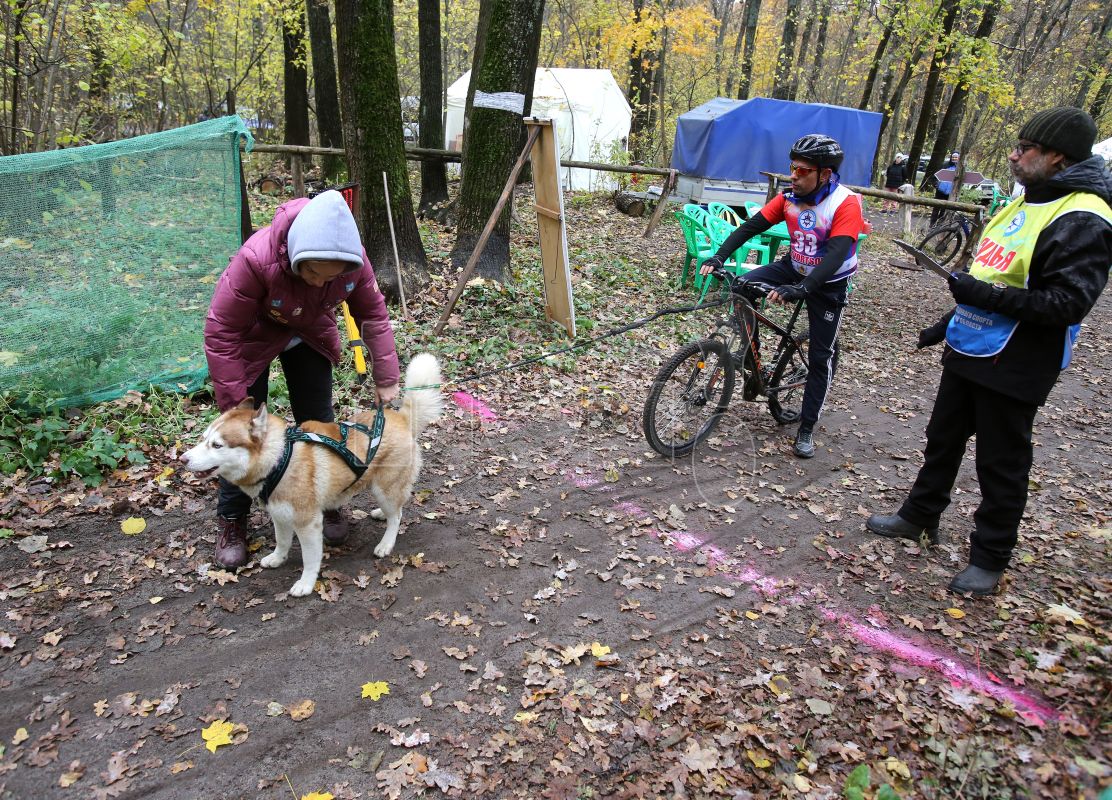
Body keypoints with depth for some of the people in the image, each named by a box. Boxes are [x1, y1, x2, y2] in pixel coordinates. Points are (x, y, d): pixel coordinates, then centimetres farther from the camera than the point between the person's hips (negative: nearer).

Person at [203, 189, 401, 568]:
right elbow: (221, 333, -30)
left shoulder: (352, 257, -29)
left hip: (310, 334, 3)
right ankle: (231, 519, 17)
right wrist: (236, 405, -24)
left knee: (319, 421, 7)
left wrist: (386, 379, -13)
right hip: (253, 337, -3)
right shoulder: (256, 258, -41)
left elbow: (373, 313, -13)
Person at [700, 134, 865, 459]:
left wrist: (799, 289, -50)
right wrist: (718, 256, -28)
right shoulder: (790, 197, -11)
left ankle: (807, 428, 13)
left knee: (821, 356, 0)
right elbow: (751, 226, -14)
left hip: (828, 284, -4)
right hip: (793, 268, 5)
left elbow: (835, 255, -37)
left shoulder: (845, 204, -26)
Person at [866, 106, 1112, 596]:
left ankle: (989, 558, 20)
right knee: (943, 440, 20)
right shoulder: (1028, 204, 11)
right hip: (969, 351, 9)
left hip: (1013, 369, -9)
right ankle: (919, 517, 37)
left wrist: (986, 295, -28)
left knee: (1001, 464, 5)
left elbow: (1068, 302, -26)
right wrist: (952, 321, 21)